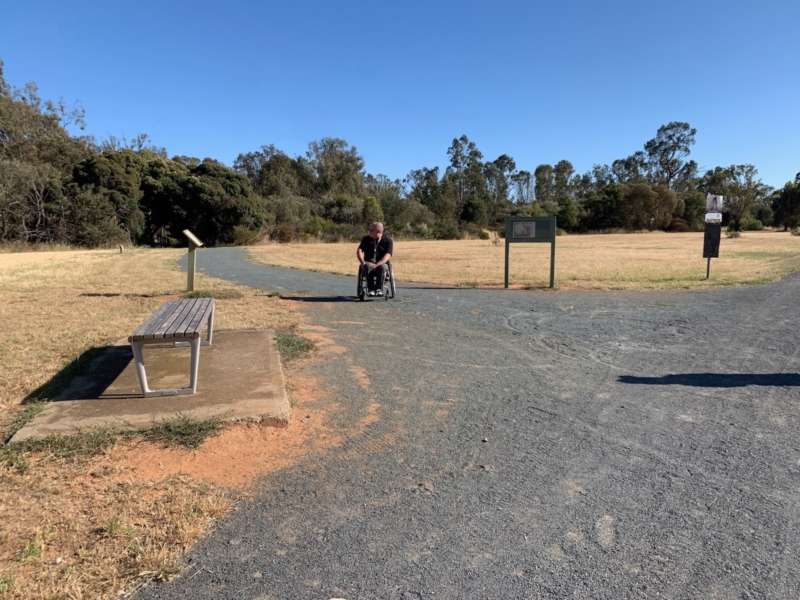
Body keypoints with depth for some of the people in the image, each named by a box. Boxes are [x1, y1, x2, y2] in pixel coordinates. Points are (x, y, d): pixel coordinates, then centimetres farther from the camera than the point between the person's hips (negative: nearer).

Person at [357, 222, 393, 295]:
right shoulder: (366, 239, 14)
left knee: (381, 267, -37)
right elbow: (359, 251, 3)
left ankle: (379, 289, -38)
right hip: (369, 262, 2)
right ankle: (370, 289, -37)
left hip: (382, 263, -2)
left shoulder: (388, 240, 2)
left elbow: (388, 255, -12)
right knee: (368, 267, -34)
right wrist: (363, 262, -17)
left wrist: (377, 264, -27)